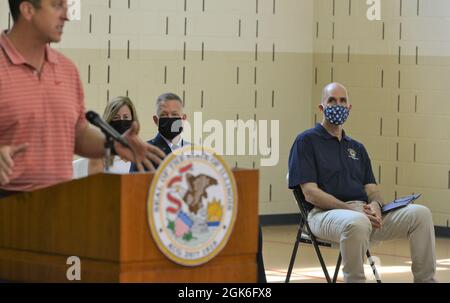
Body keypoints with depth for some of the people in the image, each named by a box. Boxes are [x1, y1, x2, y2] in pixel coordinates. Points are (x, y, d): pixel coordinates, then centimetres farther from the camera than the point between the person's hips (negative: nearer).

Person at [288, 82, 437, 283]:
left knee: (420, 214, -17)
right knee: (357, 223, -42)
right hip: (326, 213, -6)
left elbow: (371, 188, 17)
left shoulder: (357, 148, 25)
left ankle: (426, 280, -14)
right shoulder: (306, 141, 5)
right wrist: (352, 210, -16)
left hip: (365, 212, 6)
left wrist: (375, 205, -9)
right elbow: (310, 193, -6)